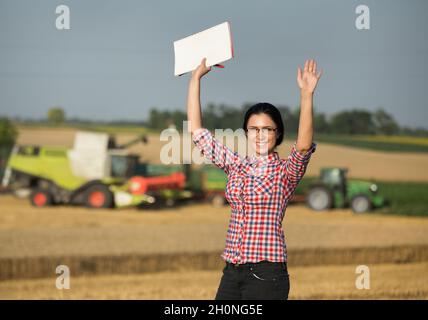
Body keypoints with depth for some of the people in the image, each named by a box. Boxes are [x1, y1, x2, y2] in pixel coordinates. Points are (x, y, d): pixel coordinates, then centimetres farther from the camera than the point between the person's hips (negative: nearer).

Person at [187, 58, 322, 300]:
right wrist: (196, 77, 9)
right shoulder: (237, 166, 12)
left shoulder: (286, 171, -2)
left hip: (266, 273, -5)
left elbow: (303, 146, -24)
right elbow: (197, 130, 12)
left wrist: (307, 94, -35)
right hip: (232, 273, 5)